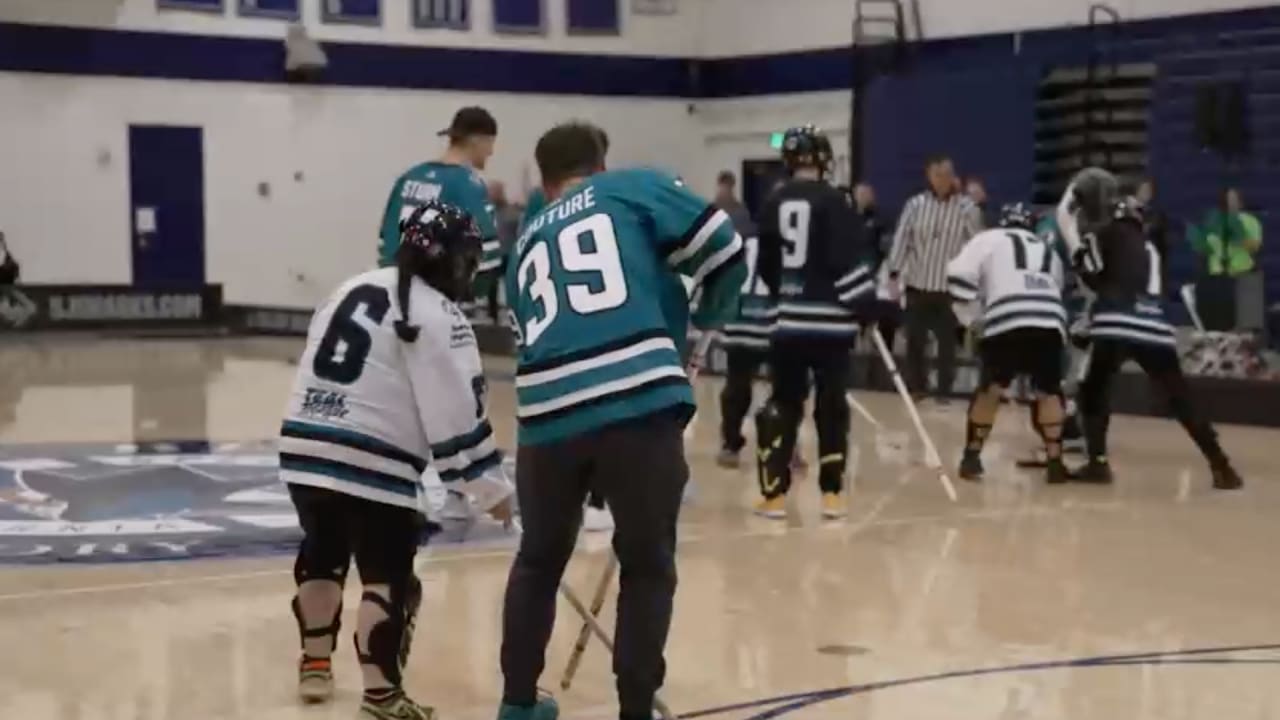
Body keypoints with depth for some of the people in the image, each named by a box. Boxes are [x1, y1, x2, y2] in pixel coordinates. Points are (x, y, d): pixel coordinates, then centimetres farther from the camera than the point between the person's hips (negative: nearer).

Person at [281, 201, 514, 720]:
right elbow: (456, 416, -10)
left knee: (322, 554, 26)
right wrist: (492, 490, -2)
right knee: (388, 577, 0)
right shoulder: (439, 318, -7)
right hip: (370, 464, -8)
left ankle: (315, 666, 37)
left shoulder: (352, 287, 17)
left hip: (305, 448, 8)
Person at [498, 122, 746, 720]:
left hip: (548, 414, 4)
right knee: (647, 567, 13)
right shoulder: (634, 189, 14)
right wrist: (710, 317, 24)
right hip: (640, 404, -4)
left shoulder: (525, 247, 28)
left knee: (540, 558, 25)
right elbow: (725, 251, 5)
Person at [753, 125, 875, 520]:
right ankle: (832, 494, 7)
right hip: (829, 320, -4)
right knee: (832, 407, 6)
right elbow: (849, 262, -14)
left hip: (788, 319, 4)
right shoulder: (832, 201, -8)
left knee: (782, 405, 9)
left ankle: (773, 494, 5)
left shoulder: (774, 204, 7)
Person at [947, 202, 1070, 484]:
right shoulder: (1049, 251, 35)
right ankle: (1054, 461, 15)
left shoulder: (989, 239, 20)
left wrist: (973, 318, 16)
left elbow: (959, 275, 7)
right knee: (1049, 392, 20)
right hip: (1050, 326, 3)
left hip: (1008, 324, -3)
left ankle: (972, 457, 13)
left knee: (991, 389, 12)